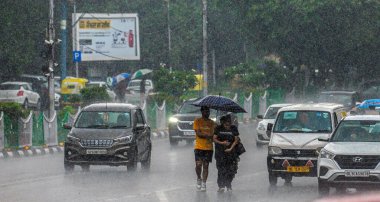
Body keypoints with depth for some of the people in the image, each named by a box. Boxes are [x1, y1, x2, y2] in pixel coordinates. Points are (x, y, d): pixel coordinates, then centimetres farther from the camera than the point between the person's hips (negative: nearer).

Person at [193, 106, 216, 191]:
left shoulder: (212, 123, 9)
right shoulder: (197, 121, 1)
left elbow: (214, 135, 2)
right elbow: (198, 133, -8)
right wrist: (208, 135, -16)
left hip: (209, 147, 2)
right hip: (199, 147, -2)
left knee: (205, 165, 1)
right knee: (198, 165, -9)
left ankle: (203, 184, 6)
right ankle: (199, 179, 18)